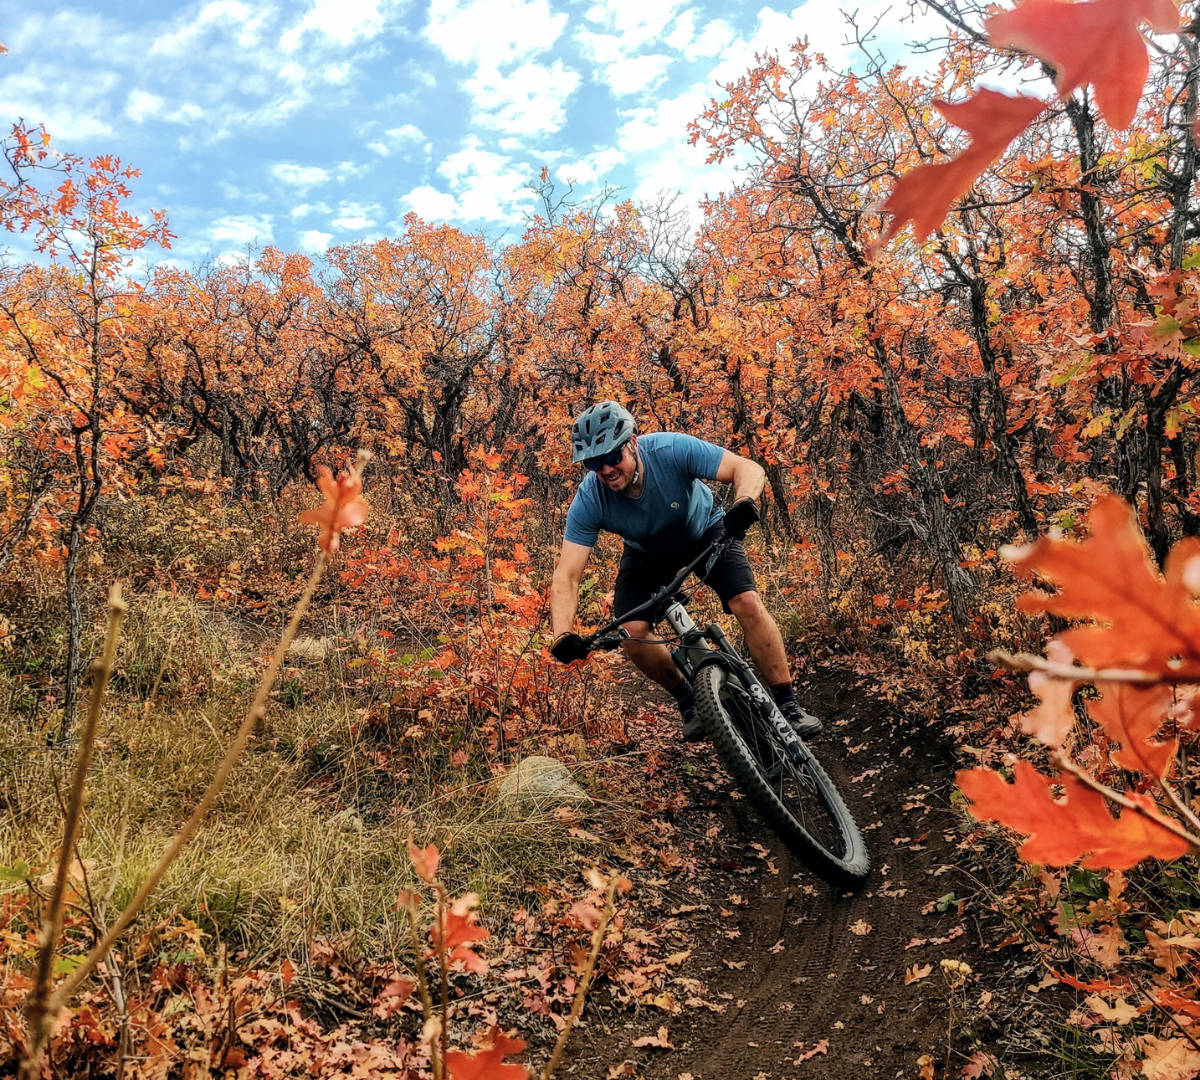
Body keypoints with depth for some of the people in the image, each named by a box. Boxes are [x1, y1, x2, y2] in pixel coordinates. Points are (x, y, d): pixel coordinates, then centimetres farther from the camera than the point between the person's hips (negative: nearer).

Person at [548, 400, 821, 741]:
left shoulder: (671, 450, -35)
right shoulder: (589, 499, -31)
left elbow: (749, 469, -35)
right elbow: (567, 575, -33)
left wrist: (744, 503, -58)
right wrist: (562, 636, -48)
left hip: (705, 531, -1)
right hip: (647, 554, 2)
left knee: (748, 604, -22)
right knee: (632, 634, -18)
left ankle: (787, 706, -7)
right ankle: (688, 700, 9)